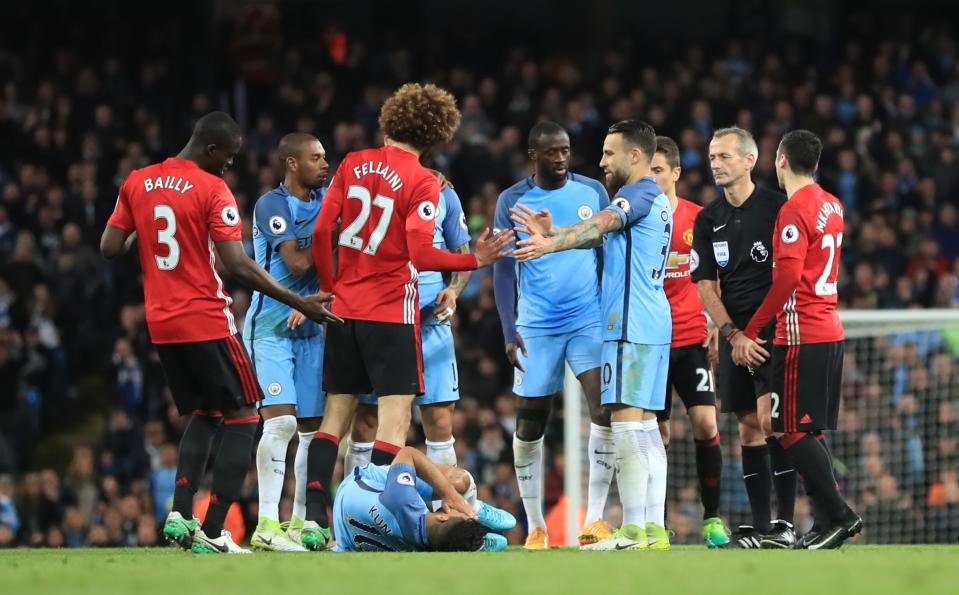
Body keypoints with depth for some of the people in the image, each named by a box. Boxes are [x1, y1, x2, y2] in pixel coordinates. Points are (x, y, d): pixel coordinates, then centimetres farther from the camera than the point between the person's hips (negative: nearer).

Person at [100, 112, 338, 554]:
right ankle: (212, 532, -7)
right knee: (242, 417, 3)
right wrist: (299, 303, -14)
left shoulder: (137, 183, 6)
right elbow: (238, 266, -17)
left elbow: (109, 248, 6)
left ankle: (180, 514, 1)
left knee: (203, 415, 20)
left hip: (160, 323, 7)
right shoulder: (212, 190, -12)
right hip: (207, 322, -7)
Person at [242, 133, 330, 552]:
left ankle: (300, 522, 12)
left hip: (311, 329, 7)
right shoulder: (272, 205, -11)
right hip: (272, 327, -7)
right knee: (280, 420, -17)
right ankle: (267, 525, -18)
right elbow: (298, 264, -19)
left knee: (311, 427, 5)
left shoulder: (326, 199, 10)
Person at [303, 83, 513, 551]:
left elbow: (321, 233, 3)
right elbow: (420, 254, -19)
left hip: (344, 307, 5)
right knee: (394, 420, -3)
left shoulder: (353, 164, 5)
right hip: (392, 312, -5)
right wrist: (475, 261, -14)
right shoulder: (422, 183, -9)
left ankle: (314, 519, 4)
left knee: (336, 416, 11)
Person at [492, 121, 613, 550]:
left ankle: (595, 517, -10)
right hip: (536, 328, 0)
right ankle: (535, 527, 14)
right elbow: (503, 270, 0)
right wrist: (509, 332, -7)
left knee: (605, 410, -16)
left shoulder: (593, 192, 3)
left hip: (590, 321, 0)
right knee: (529, 425, 3)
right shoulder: (513, 201, -1)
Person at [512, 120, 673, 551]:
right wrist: (550, 234, 8)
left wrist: (550, 243, -40)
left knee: (627, 422, -12)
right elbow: (603, 235, 20)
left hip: (630, 324, -10)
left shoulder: (640, 193, -8)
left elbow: (601, 224, -25)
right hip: (652, 325, 10)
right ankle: (654, 528, 10)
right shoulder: (655, 200, 22)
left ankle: (632, 533, -17)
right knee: (645, 426, 10)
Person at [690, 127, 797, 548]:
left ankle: (785, 524, -16)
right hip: (734, 332, 6)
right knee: (749, 426, 6)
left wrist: (768, 328, -12)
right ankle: (760, 526, 9)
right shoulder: (708, 220, 11)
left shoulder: (777, 208, -5)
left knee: (770, 417, -16)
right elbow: (706, 285, 9)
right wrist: (730, 333, -5)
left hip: (773, 327, -6)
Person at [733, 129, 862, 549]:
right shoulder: (831, 206, 13)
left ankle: (839, 515, -10)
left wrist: (748, 332, -18)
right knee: (809, 433, 11)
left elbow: (787, 278, -21)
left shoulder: (794, 210, -13)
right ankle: (825, 524, 7)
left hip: (800, 336, -9)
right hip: (830, 331, 9)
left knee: (791, 431, -6)